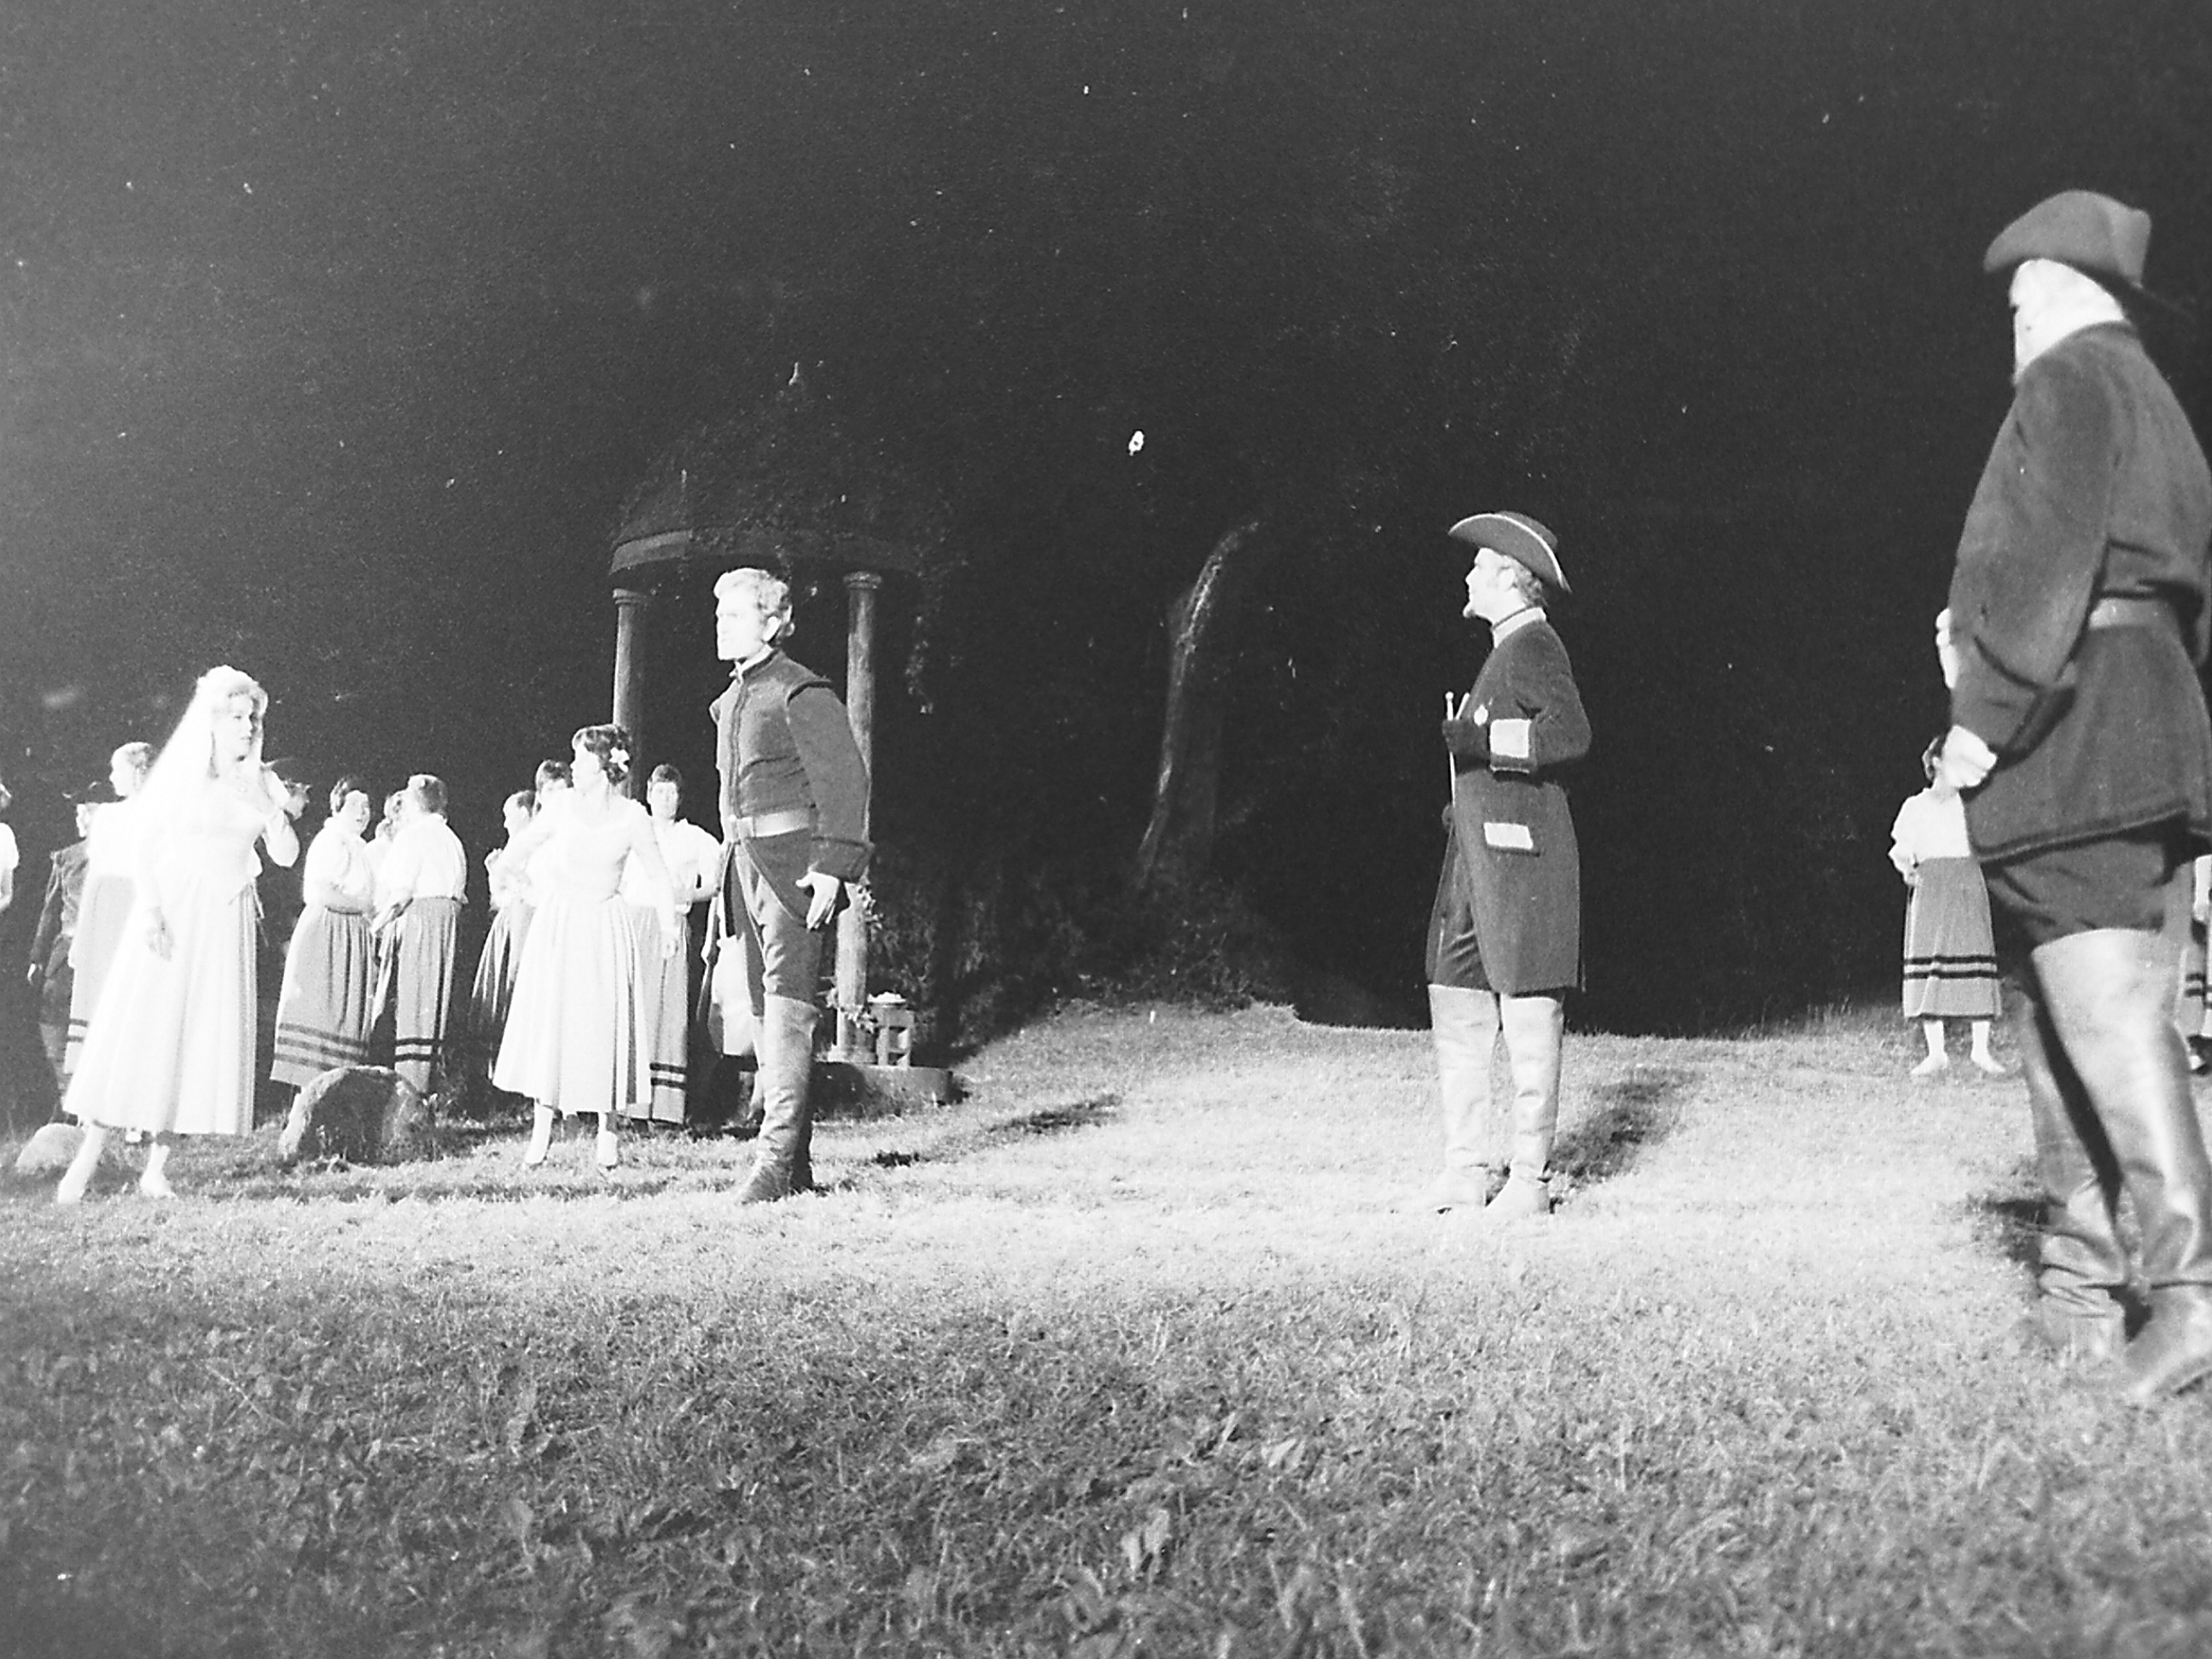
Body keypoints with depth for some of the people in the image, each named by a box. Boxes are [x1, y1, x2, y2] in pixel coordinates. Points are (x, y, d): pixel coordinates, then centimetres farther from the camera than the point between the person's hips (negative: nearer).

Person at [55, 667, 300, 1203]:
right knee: (140, 1028, -6)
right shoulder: (180, 776, -1)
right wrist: (149, 910, -14)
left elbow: (286, 856, 4)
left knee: (205, 1035, -1)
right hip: (172, 911, -3)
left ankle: (157, 1167, 5)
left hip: (227, 922, 3)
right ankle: (85, 1163, 0)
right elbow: (147, 848, -3)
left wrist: (272, 807, -10)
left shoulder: (261, 783, 8)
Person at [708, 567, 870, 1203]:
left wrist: (832, 866, -22)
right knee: (766, 1011, 9)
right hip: (745, 861, 9)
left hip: (792, 863, -9)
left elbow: (846, 779, -14)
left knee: (787, 1007, -13)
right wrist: (725, 884, 20)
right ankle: (797, 1165, 16)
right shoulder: (730, 701, 18)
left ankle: (777, 1161, -15)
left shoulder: (801, 692, -7)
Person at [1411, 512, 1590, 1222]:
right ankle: (1469, 1164, 16)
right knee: (1456, 1009, 9)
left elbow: (1571, 733, -22)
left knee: (1529, 1016, -4)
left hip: (1519, 851, -10)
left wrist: (1483, 740, -20)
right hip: (1477, 851, 10)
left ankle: (1530, 1179, 3)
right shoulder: (1506, 649, 20)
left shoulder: (1535, 645, -8)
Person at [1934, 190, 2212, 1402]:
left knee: (2107, 1014, -15)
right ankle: (2082, 1291, 12)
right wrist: (1988, 642, 23)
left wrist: (1988, 709, -15)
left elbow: (2053, 556, -15)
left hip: (2069, 734, -10)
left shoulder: (2069, 378, -1)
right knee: (2059, 1017, 9)